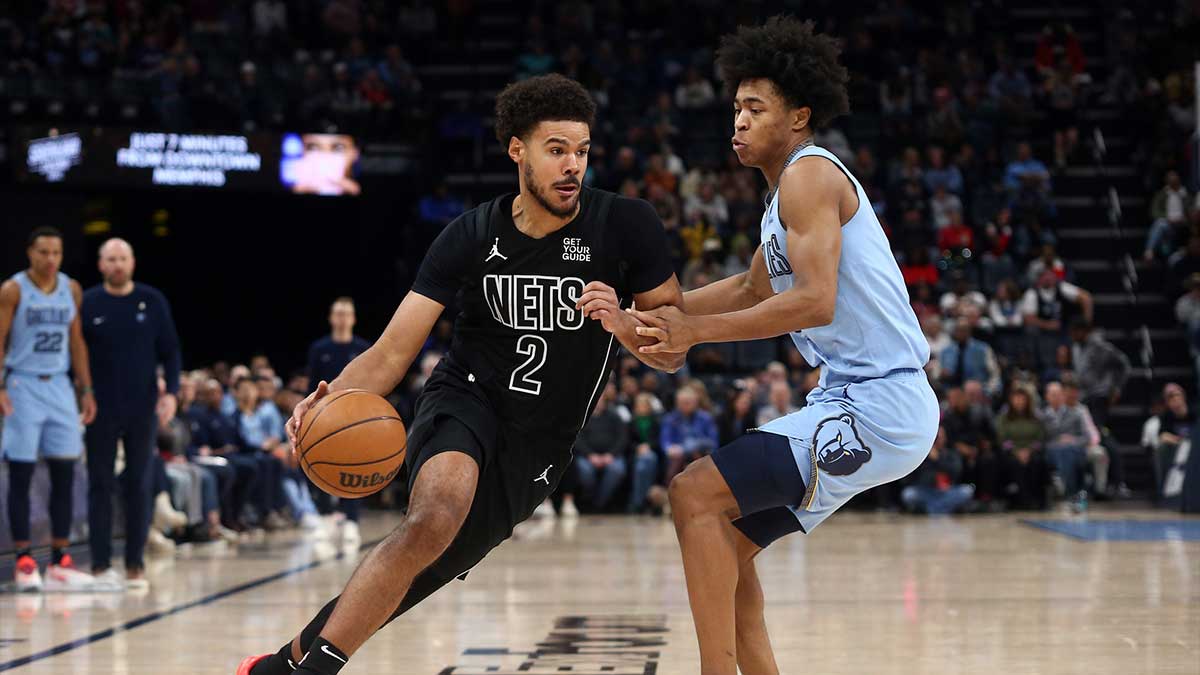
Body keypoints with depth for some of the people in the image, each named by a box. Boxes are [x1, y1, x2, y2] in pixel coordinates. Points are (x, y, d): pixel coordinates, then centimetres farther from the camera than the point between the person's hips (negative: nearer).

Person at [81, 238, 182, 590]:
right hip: (101, 411, -1)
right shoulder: (88, 303, 0)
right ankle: (101, 564, 6)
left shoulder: (153, 301, 3)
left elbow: (170, 350, 6)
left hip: (142, 409, 1)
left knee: (139, 486, 2)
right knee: (100, 485, 1)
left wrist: (171, 391, -6)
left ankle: (135, 564, 7)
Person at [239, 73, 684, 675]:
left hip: (535, 448, 2)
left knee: (391, 595, 1)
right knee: (436, 516, -35)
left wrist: (622, 324, -24)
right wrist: (332, 398, -27)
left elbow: (674, 355, -2)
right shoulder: (470, 236, -6)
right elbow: (392, 354, -7)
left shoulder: (627, 226, -8)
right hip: (463, 403, -1)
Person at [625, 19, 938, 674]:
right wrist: (657, 311, 26)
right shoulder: (790, 190, 19)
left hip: (877, 405, -10)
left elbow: (814, 301, -22)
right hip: (852, 398, 10)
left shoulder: (809, 175, -11)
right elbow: (754, 288, 34)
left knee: (695, 494, -13)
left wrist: (695, 331, -16)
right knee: (725, 541, 13)